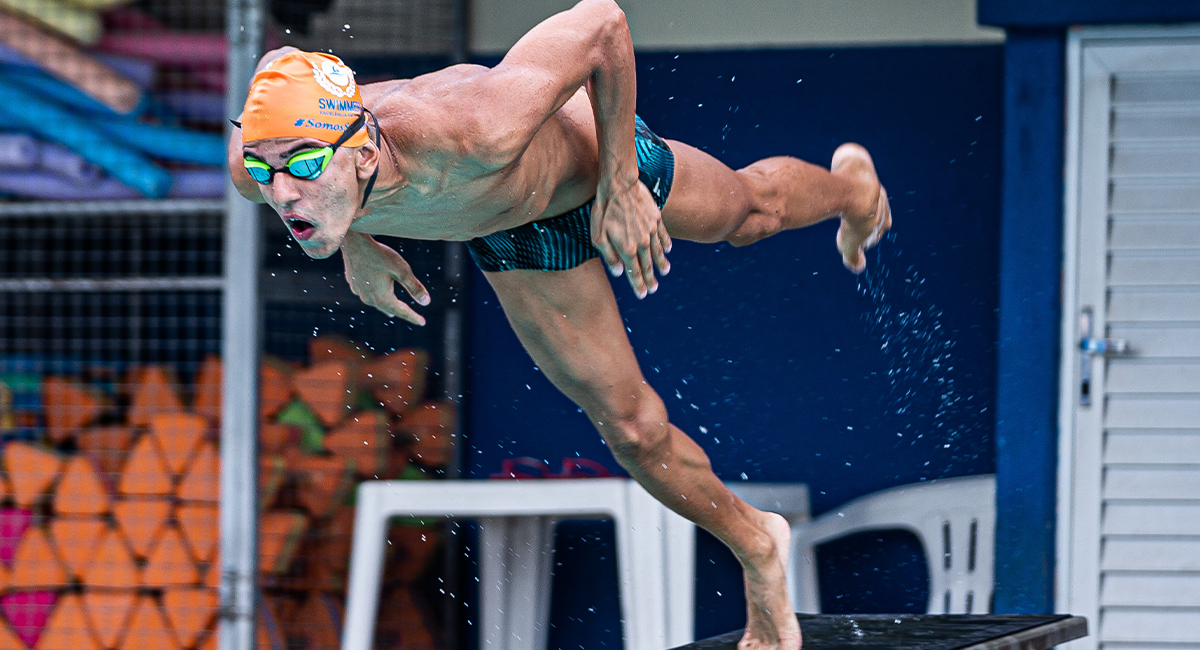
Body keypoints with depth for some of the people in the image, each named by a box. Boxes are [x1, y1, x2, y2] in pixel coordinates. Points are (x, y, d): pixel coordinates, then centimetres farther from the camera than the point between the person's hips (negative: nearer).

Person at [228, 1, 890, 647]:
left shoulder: (470, 134, -54)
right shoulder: (258, 163, -39)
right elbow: (272, 68, -12)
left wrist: (620, 186, -33)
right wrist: (355, 244, -8)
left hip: (586, 150, -3)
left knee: (752, 211, 31)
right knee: (631, 431, 10)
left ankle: (849, 185, 67)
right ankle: (754, 546, 39)